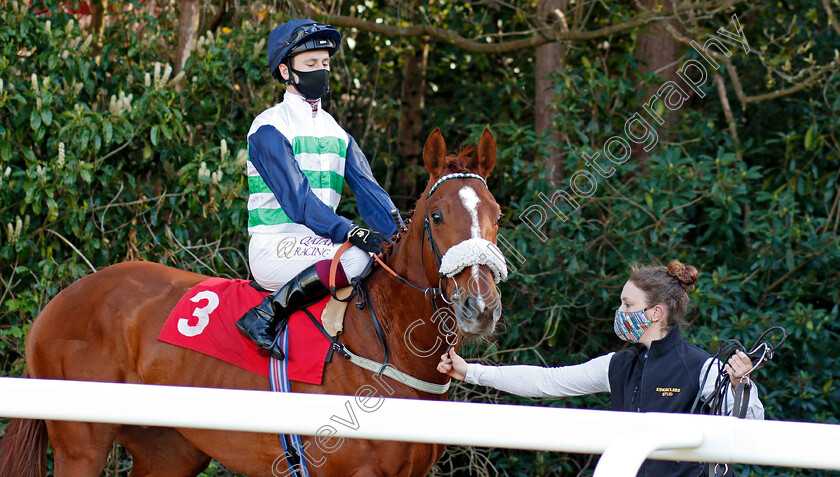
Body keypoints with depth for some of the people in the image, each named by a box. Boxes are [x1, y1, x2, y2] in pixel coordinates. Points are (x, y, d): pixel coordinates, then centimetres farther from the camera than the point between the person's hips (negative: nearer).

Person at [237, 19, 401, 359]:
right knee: (358, 255, -32)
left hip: (318, 245, 8)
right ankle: (264, 316, -26)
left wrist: (398, 234, -11)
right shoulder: (269, 128, -6)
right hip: (274, 248, -8)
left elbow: (367, 188, 7)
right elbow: (295, 197, -18)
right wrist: (349, 232, -29)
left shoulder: (334, 130, 18)